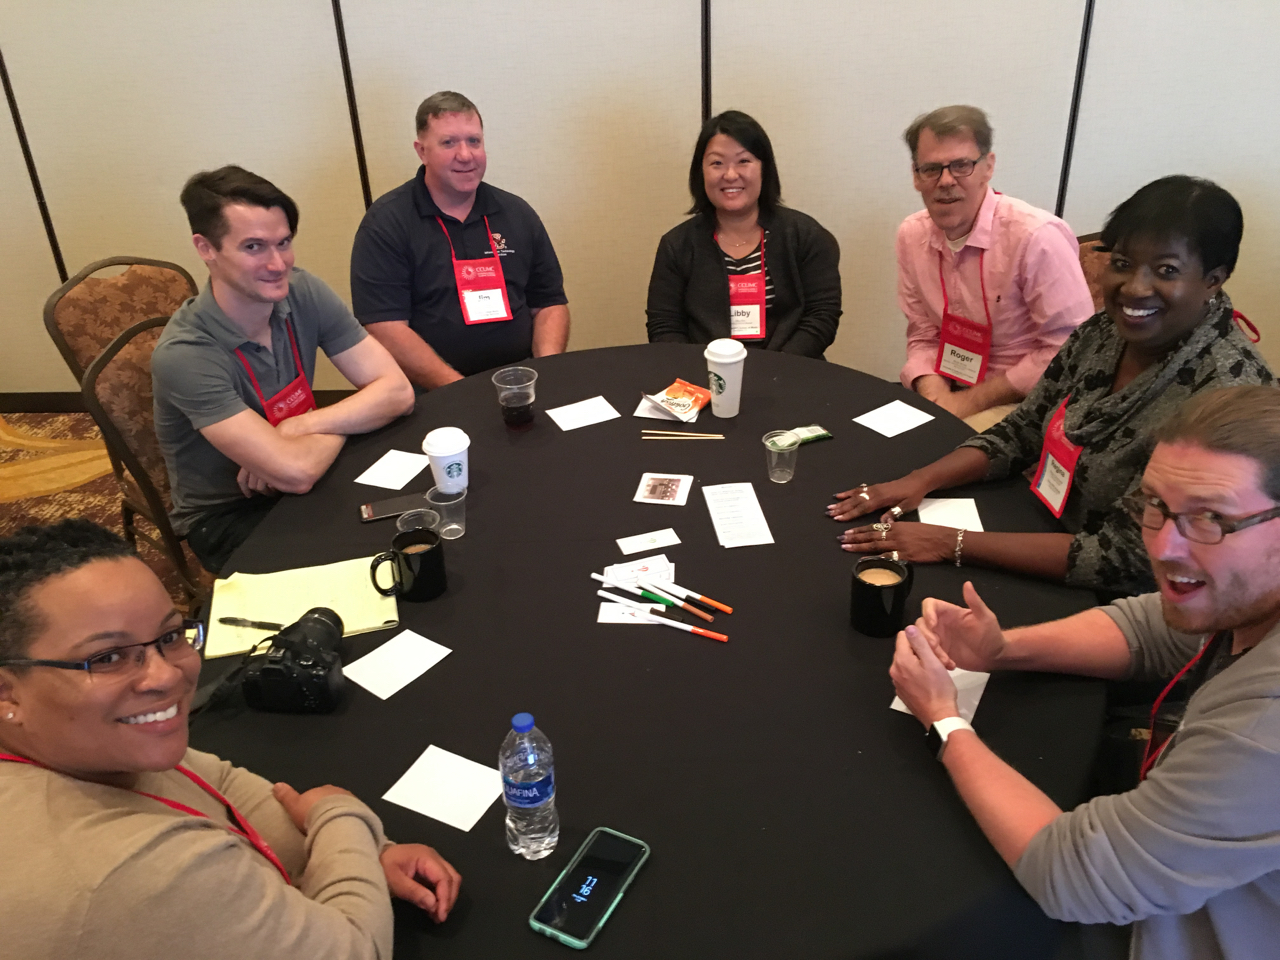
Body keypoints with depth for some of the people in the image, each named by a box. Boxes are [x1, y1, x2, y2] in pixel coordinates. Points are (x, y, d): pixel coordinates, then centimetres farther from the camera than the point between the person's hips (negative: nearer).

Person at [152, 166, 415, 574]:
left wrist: (299, 429, -24)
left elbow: (397, 391, -13)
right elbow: (296, 472, -34)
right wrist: (340, 424, -15)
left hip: (299, 491, 5)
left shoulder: (301, 292, -11)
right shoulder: (184, 355, -27)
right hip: (228, 519, -5)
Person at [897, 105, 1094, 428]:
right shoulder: (912, 235, 2)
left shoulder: (1037, 236, -18)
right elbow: (924, 338, 9)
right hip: (950, 391, 6)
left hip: (1027, 401, -6)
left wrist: (971, 401, -16)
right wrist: (934, 394, -11)